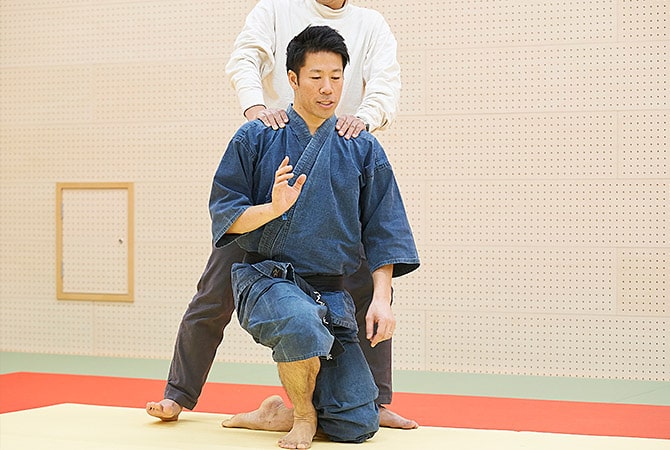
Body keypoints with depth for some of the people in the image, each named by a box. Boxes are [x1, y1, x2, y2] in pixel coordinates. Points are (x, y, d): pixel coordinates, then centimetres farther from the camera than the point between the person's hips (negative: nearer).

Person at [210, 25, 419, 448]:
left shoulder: (363, 150, 6)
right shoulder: (256, 137, 0)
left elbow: (382, 233, 6)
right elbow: (224, 213, -2)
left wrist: (381, 298, -6)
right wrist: (273, 208, -21)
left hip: (332, 293, 3)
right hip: (266, 280, -3)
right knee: (303, 322, -41)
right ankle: (301, 415, -9)